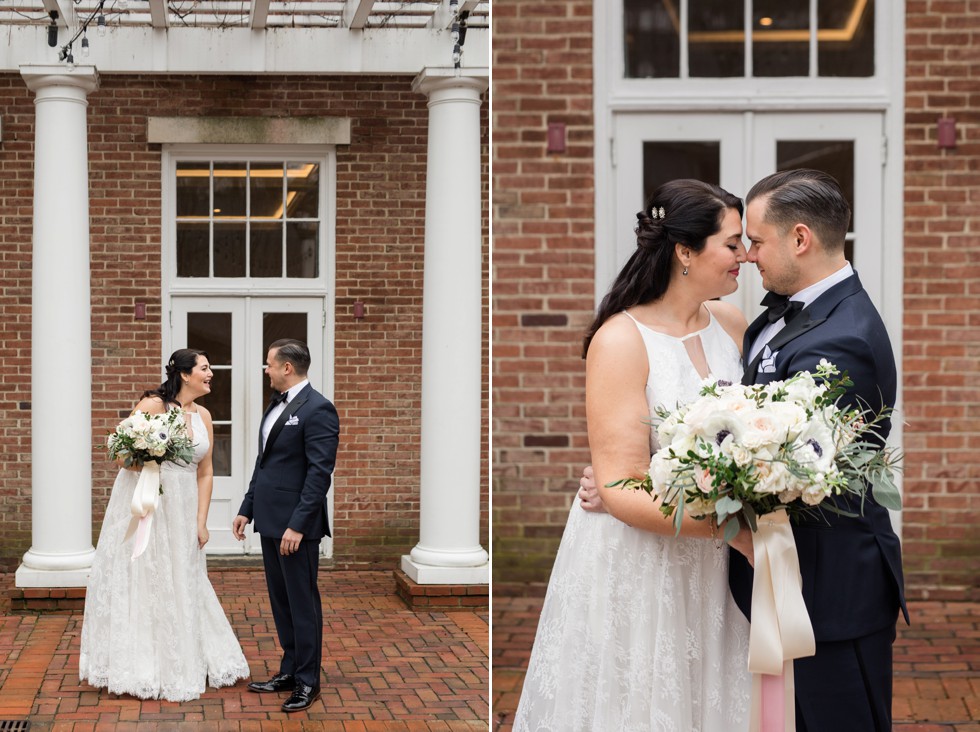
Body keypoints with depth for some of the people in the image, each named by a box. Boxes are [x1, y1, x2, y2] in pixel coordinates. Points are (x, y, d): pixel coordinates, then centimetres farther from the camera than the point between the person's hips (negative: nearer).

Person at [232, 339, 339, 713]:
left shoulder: (317, 409, -14)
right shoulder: (277, 405, 14)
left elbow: (320, 472, -18)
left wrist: (298, 525, -21)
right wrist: (247, 509, 15)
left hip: (296, 524, -9)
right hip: (270, 520, 9)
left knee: (302, 602, 0)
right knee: (281, 601, 14)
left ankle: (307, 681, 9)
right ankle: (289, 671, 24)